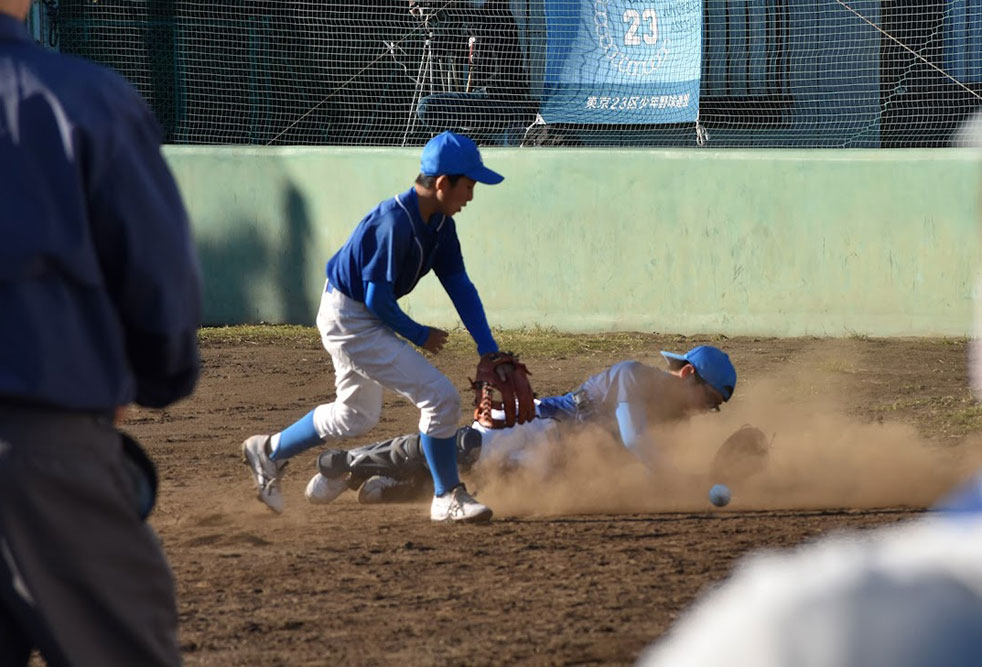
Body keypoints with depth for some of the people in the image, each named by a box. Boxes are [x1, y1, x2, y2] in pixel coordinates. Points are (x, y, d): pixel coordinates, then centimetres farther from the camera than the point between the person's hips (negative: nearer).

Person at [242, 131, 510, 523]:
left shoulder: (439, 223, 1)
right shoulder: (395, 222, -28)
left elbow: (459, 285, 3)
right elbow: (378, 299, -25)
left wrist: (488, 351, -3)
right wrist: (418, 336, -11)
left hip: (351, 318, 10)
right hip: (349, 320, -10)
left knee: (358, 416, 26)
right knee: (440, 398, -13)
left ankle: (269, 451, 39)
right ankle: (448, 498, 0)